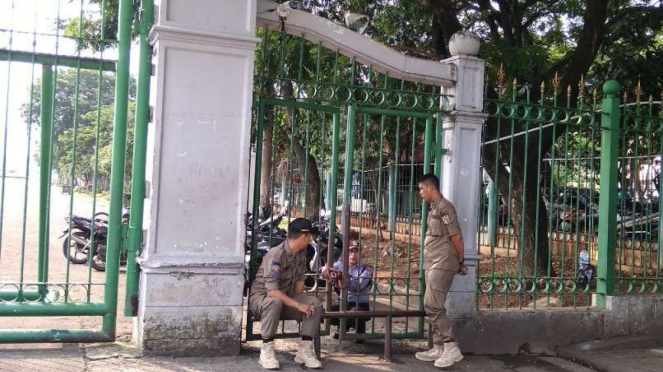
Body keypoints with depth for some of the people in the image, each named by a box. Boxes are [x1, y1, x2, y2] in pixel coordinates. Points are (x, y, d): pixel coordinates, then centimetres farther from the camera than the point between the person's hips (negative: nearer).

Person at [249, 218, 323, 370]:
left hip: (285, 298, 7)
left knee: (315, 304, -15)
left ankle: (305, 350, -12)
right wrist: (298, 305, -34)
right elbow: (272, 291, -33)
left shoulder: (301, 253, -2)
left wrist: (299, 302, -6)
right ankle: (267, 350, -29)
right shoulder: (276, 255, -27)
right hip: (261, 296, -7)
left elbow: (300, 279, 6)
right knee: (275, 302, -41)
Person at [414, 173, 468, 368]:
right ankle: (439, 348, 16)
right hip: (433, 264, 10)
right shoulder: (434, 208, 17)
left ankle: (451, 348, -6)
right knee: (433, 306, 10)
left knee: (432, 305, -11)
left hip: (442, 264, -10)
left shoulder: (444, 207, -12)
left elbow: (456, 237, -12)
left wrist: (461, 262, -3)